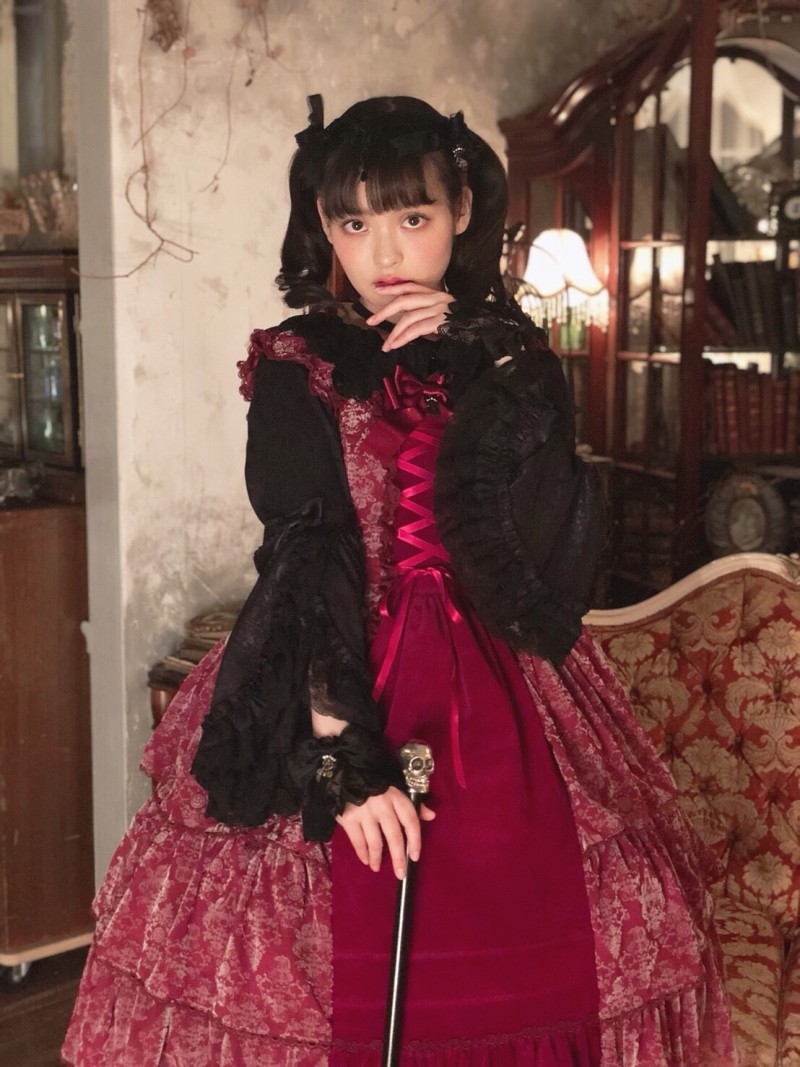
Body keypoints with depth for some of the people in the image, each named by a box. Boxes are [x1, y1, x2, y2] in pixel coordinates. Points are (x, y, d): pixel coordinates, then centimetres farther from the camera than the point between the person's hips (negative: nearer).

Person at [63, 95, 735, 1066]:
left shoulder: (509, 355, 6)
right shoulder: (295, 367, -1)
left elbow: (550, 550, -7)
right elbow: (305, 562, -11)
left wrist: (481, 368, -12)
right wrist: (341, 751, -21)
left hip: (505, 696, 2)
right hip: (342, 685, -2)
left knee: (517, 962, 1)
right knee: (339, 973, -1)